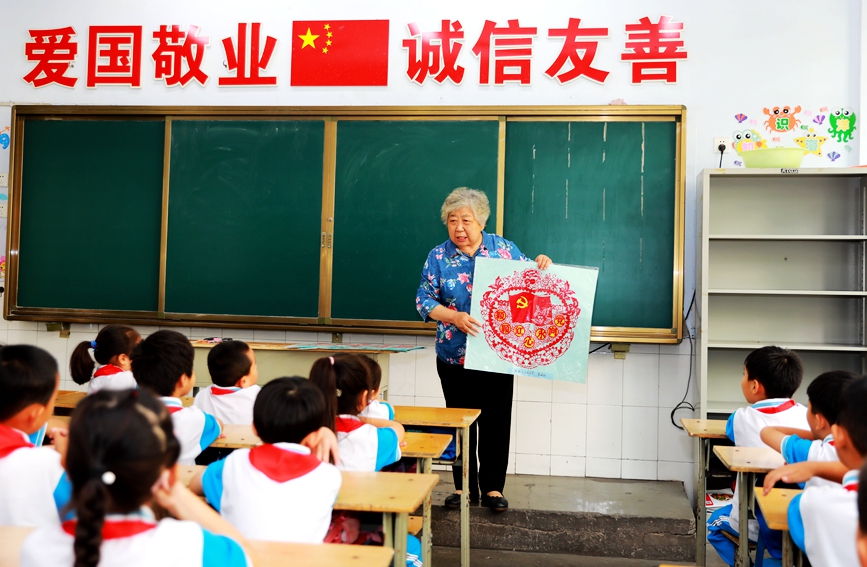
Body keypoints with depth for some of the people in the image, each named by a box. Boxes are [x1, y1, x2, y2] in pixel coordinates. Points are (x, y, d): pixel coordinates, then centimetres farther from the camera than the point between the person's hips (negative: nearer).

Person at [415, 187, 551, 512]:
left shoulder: (504, 249, 2)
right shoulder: (438, 257, 1)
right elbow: (424, 300, -4)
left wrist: (540, 265, -12)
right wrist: (454, 317, -20)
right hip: (454, 357, 0)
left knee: (496, 422, 4)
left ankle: (493, 487, 17)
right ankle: (464, 487, 21)